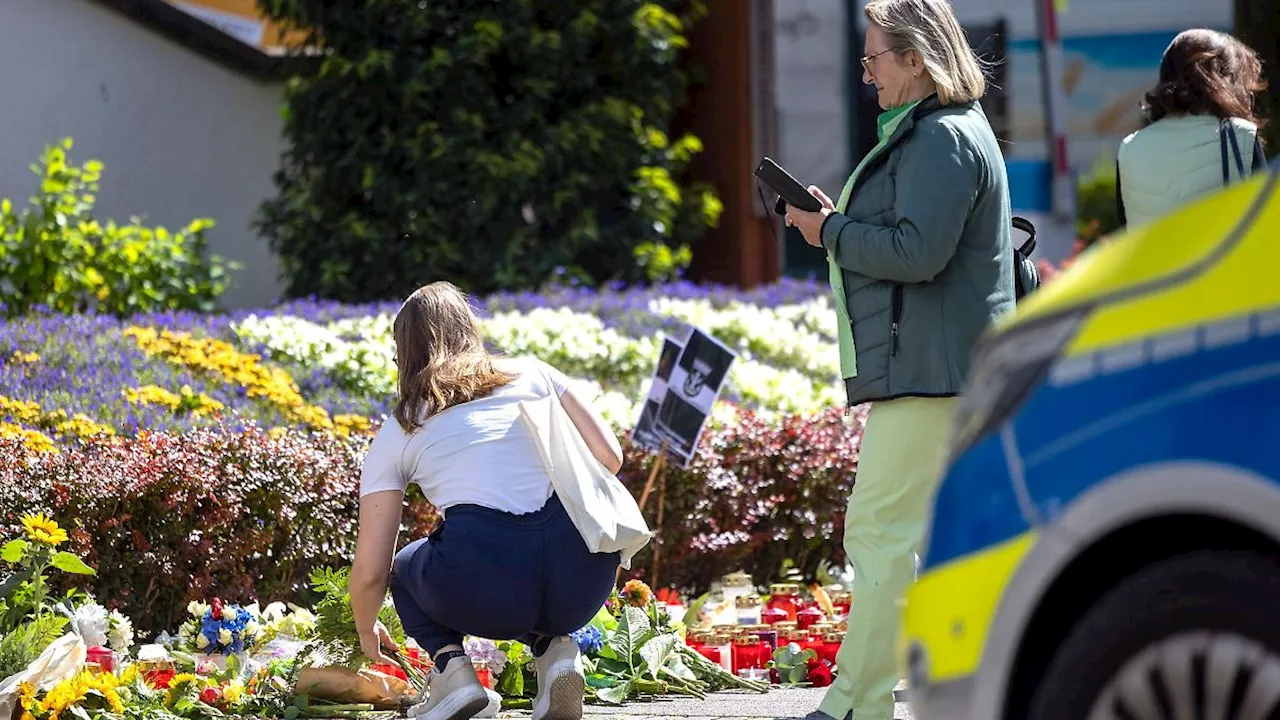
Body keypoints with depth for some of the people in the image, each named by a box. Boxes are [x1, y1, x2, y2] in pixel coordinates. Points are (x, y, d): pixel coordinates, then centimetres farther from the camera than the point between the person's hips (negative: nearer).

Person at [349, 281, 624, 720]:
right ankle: (554, 648, 8)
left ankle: (451, 667, 4)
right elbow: (608, 457, 14)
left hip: (485, 594, -2)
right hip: (586, 579, 2)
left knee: (405, 570, 32)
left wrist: (368, 633, 36)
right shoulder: (532, 374, 21)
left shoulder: (397, 435, 18)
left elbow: (370, 571, 16)